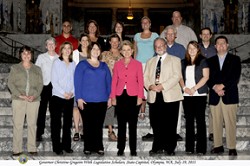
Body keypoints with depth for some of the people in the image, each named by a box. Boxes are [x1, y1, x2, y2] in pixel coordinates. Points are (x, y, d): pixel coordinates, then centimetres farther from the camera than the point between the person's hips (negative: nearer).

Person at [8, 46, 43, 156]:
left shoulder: (37, 69, 16)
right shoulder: (15, 68, 12)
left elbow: (40, 84, 8)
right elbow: (10, 83, 3)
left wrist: (34, 95, -10)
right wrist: (20, 95, -11)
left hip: (34, 100, 1)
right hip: (18, 100, -1)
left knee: (32, 124, 1)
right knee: (17, 124, -4)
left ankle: (32, 148, 6)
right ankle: (17, 149, -1)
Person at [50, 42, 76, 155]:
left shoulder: (73, 64, 10)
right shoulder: (57, 62, 0)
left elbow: (75, 80, 9)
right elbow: (54, 80, -6)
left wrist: (72, 92, -7)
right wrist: (63, 93, -12)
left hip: (70, 98, 4)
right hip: (58, 96, -3)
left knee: (68, 122, 7)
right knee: (56, 123, -1)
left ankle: (66, 145, 16)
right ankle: (57, 147, 6)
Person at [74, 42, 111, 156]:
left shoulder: (104, 66, 15)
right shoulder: (82, 65, 4)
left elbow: (109, 82, 13)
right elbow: (77, 82, -2)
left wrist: (110, 97, 4)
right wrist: (79, 98, -10)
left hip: (102, 101, 3)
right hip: (86, 101, -3)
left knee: (99, 125, 5)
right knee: (88, 125, 2)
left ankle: (99, 147, 11)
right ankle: (88, 147, 9)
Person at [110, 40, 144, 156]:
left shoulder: (137, 64, 5)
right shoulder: (117, 65, 9)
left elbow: (140, 81, 3)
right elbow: (114, 81, 9)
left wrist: (140, 97, -5)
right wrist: (113, 97, 1)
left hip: (133, 96, -2)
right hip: (120, 96, 2)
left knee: (132, 124, 2)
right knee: (121, 123, 6)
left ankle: (133, 149, 10)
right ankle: (121, 149, 13)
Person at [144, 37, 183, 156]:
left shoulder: (174, 60, 8)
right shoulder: (150, 62, 22)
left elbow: (177, 76, -5)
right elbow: (145, 77, 13)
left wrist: (162, 86, -15)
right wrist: (150, 86, -9)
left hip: (170, 96, -3)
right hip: (154, 97, 4)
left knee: (170, 124, -2)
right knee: (156, 124, 4)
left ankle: (169, 148, 7)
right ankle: (157, 147, 15)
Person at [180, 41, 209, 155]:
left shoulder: (203, 61, 3)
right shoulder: (183, 62, 15)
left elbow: (206, 76, -5)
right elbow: (180, 77, 12)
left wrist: (194, 88, -12)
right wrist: (184, 87, -6)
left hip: (199, 94, -4)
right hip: (186, 95, 4)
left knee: (200, 120, -3)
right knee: (189, 121, 5)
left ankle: (201, 148, 0)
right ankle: (189, 148, 9)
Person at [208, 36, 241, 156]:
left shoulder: (235, 59, 9)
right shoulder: (210, 61, 16)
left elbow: (236, 77, -1)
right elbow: (208, 78, 8)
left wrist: (222, 86, -11)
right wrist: (215, 87, -10)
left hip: (229, 96, -2)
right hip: (214, 96, 3)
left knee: (230, 123, -6)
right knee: (216, 123, 4)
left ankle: (232, 148, -2)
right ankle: (218, 146, 12)